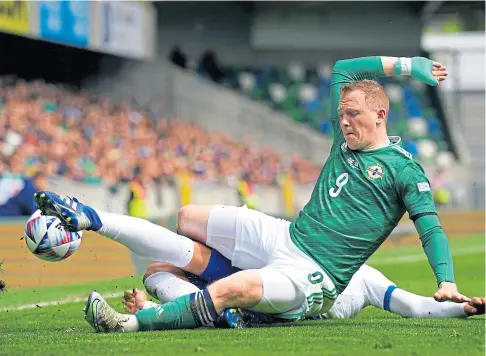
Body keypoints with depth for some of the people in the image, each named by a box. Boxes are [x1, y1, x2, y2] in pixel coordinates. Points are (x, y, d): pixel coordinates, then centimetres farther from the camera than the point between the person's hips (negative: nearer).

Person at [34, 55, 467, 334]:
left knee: (232, 289, -35)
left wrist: (447, 282, -21)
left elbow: (430, 225, -8)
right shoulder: (346, 141, 14)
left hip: (312, 277, -8)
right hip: (283, 235, 8)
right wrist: (406, 64, 22)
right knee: (188, 217, 7)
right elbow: (342, 70, 22)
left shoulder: (403, 168, -5)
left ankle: (131, 323, -32)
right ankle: (89, 219, 14)